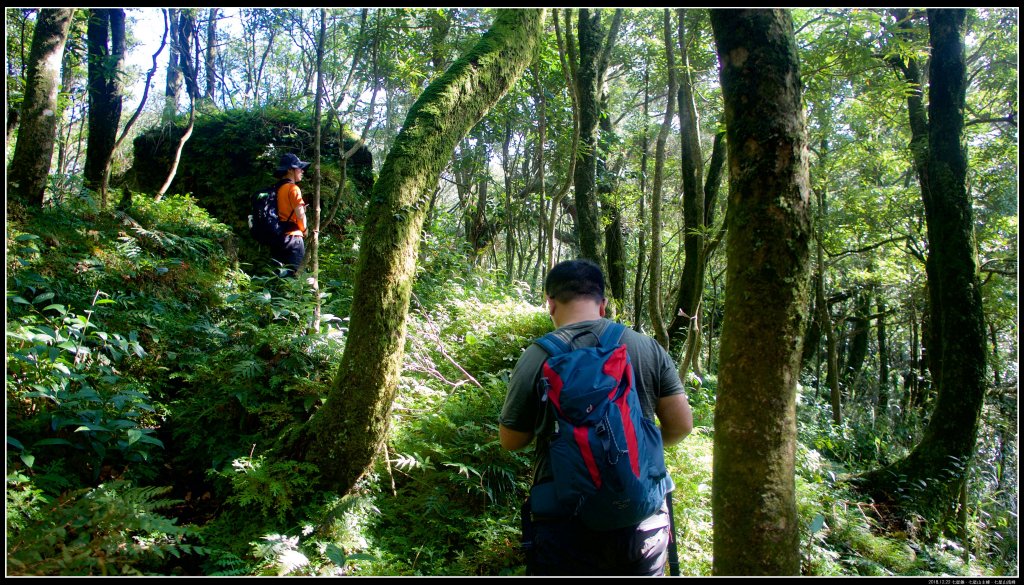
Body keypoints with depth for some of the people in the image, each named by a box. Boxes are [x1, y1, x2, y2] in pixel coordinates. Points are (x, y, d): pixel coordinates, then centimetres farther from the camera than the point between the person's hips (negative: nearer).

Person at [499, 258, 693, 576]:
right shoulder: (648, 348, -5)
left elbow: (510, 440, -2)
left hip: (565, 527, -2)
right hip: (643, 522, 3)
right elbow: (681, 425, -1)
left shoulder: (536, 358, -12)